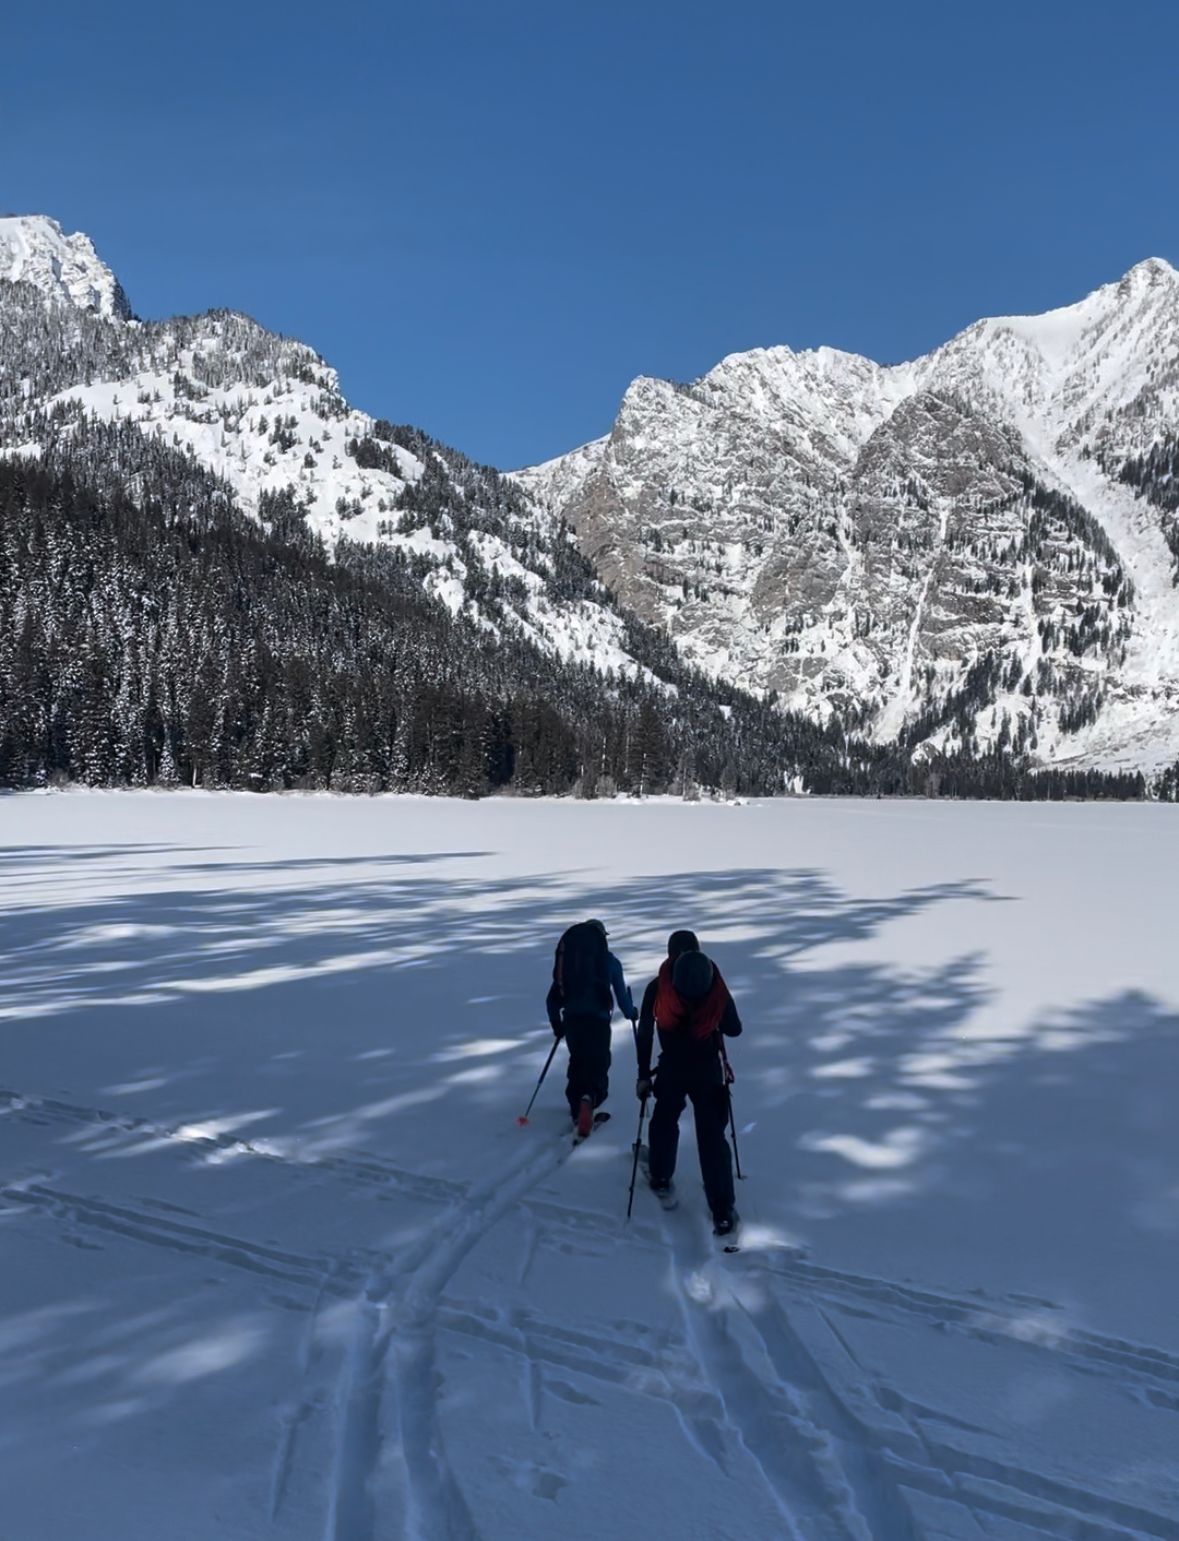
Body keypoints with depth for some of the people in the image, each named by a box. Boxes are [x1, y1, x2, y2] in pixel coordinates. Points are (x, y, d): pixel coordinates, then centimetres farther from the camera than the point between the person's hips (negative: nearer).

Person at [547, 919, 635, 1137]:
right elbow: (622, 990, 9)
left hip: (571, 1019, 3)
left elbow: (553, 998, 14)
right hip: (598, 1019, -3)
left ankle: (577, 1109, 22)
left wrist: (556, 1022, 27)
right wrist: (630, 1012, 29)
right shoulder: (609, 960, 4)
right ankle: (589, 1097, -27)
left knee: (578, 1061, 21)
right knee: (599, 1063, 1)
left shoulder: (567, 956, 12)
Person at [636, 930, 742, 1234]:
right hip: (709, 1071, 0)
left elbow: (644, 1035, -6)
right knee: (712, 1137, 4)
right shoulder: (715, 986, -9)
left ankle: (660, 1178, 42)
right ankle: (723, 1212, 1)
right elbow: (734, 1029, -1)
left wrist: (643, 1075, 2)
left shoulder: (656, 988, -9)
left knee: (664, 1123, 26)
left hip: (671, 1071, 0)